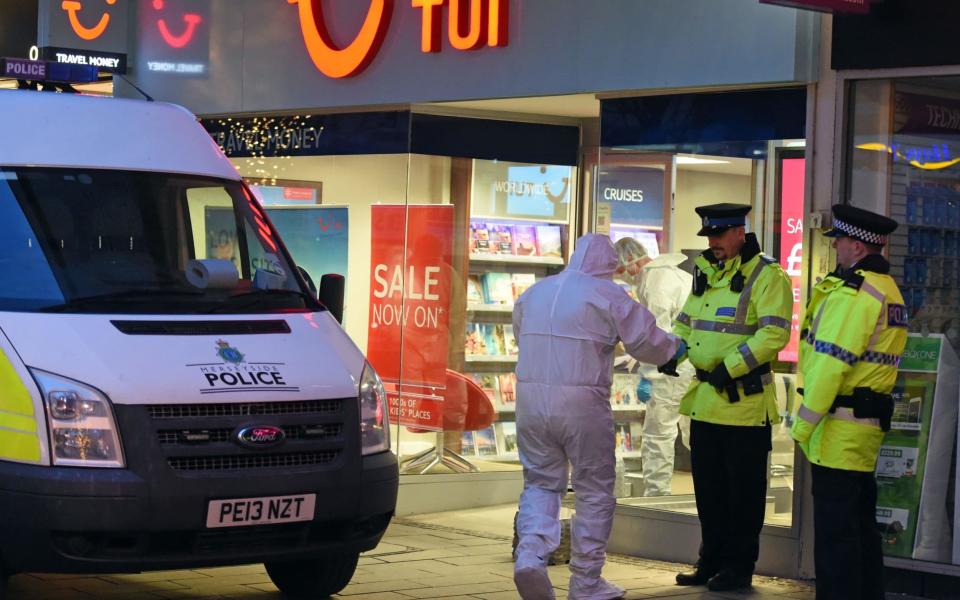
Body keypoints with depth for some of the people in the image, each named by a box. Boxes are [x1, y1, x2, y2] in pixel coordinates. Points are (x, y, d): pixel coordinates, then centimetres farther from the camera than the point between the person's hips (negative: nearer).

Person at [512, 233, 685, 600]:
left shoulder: (534, 292, 13)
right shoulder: (607, 295, -4)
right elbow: (646, 342, -4)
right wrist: (675, 349, 15)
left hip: (531, 400, 5)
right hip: (582, 404, -5)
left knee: (541, 483, 15)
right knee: (595, 493, 8)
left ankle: (530, 553, -11)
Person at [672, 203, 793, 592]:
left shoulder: (766, 276, -10)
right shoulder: (706, 273, 15)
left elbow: (774, 333, -19)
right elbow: (686, 321, 23)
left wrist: (730, 368, -22)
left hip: (745, 403, -8)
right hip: (705, 401, 8)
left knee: (742, 492, 2)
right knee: (708, 487, 14)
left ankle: (739, 567, 10)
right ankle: (712, 563, 24)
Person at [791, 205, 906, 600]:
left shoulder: (853, 293, -16)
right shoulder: (888, 290, 15)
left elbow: (831, 362, -21)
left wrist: (804, 422, -15)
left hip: (840, 428, -10)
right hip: (869, 423, 10)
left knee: (834, 527, -5)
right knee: (861, 521, 16)